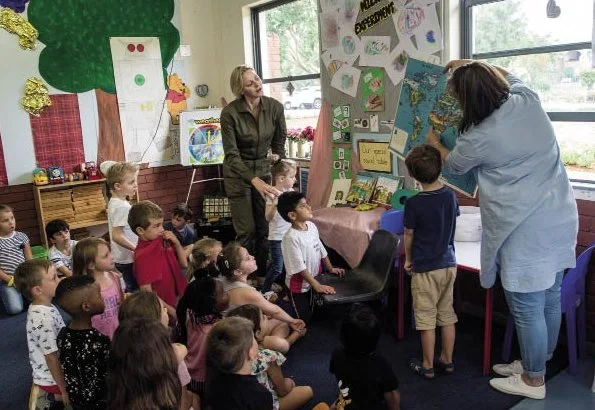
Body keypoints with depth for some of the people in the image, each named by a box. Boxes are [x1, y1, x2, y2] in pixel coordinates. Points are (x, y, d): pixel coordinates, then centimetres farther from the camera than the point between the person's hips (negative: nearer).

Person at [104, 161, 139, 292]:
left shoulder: (114, 202, 7)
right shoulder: (122, 206, -23)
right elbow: (116, 236, -26)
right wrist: (136, 248, -22)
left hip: (122, 257, 9)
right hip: (128, 258, -9)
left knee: (131, 288, 19)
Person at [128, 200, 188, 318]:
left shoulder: (162, 240, -4)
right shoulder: (142, 255, -22)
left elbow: (184, 264, 6)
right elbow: (147, 292, -20)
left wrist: (176, 243, -9)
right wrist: (171, 311, -17)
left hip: (178, 301, 6)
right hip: (163, 309, -6)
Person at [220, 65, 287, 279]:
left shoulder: (275, 107, -10)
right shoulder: (229, 113, -20)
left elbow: (279, 145, 1)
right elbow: (232, 155, -21)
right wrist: (256, 182, -32)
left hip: (264, 169, 3)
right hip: (238, 173, -3)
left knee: (266, 228, 4)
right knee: (247, 231, 0)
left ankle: (264, 275, 20)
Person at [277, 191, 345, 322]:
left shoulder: (311, 226, -5)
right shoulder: (291, 237, -29)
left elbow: (321, 249, 8)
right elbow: (299, 267, -28)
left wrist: (330, 269, 11)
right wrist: (317, 285, -26)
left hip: (314, 279, 8)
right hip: (299, 286, -7)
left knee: (314, 314, 24)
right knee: (304, 319, 7)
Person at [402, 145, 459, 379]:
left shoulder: (414, 204, -18)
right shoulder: (450, 196, -2)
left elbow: (408, 236, -8)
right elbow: (452, 226, 10)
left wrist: (408, 260, 9)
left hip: (425, 268, -5)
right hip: (448, 264, 6)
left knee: (426, 318, 6)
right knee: (447, 315, 15)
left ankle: (427, 366, 17)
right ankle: (447, 360, 28)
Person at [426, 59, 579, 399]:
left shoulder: (478, 139, -18)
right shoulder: (528, 100, -1)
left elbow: (454, 165, 7)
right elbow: (508, 76, 26)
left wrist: (435, 143, 26)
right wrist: (472, 66, 28)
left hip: (527, 232, -8)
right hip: (560, 219, 9)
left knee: (527, 309, 8)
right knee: (550, 300, 19)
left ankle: (533, 380, 25)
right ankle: (536, 364, 39)